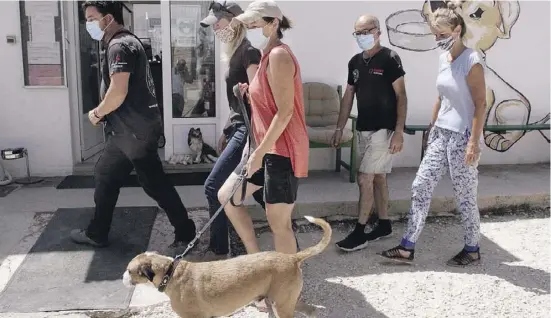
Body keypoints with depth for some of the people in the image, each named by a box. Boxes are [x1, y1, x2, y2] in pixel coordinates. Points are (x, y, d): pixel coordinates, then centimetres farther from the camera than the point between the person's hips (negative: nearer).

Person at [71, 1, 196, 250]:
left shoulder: (119, 45, -15)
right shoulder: (123, 43, 18)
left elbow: (118, 92, -26)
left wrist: (97, 113, -9)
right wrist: (103, 113, 10)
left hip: (135, 130, -10)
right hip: (128, 129, 10)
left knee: (155, 184, -2)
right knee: (105, 176, 16)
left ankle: (185, 232, 9)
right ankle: (96, 234, 27)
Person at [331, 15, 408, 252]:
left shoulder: (390, 58, -10)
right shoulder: (355, 62, 10)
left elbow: (401, 96, -13)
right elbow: (348, 96, 15)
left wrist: (399, 131, -19)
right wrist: (339, 128, 12)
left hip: (383, 130, -7)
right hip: (363, 129, 7)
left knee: (364, 178, -9)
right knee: (377, 177, 14)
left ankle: (360, 232, 0)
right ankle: (384, 224, 25)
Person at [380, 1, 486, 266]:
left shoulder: (471, 61, -13)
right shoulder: (443, 59, 10)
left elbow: (480, 104, -15)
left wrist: (474, 142, -19)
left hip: (462, 136, -8)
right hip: (441, 134, 8)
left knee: (465, 196, 4)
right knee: (420, 187, 5)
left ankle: (472, 249, 24)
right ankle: (407, 248, 11)